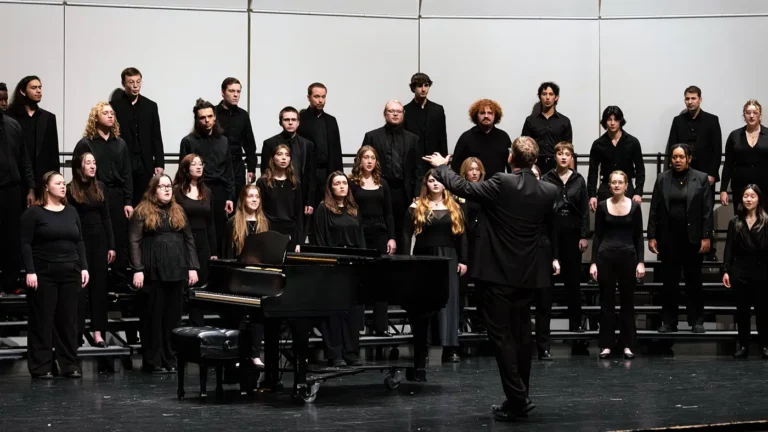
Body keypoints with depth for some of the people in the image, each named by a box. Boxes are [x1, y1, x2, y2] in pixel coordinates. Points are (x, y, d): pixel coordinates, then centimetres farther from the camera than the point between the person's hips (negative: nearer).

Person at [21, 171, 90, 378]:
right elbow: (26, 243, -8)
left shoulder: (71, 211, 12)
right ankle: (41, 366, 5)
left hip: (70, 273, 5)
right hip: (44, 274, -5)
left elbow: (79, 242, 14)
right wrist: (30, 271, -16)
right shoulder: (33, 213, -4)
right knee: (42, 320, 0)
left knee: (69, 320, 7)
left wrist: (84, 267, 5)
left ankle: (70, 365, 13)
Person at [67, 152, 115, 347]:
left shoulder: (100, 187, 7)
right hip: (79, 241, -4)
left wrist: (111, 246, 6)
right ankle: (76, 332, 5)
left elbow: (106, 217, 10)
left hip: (99, 240, 4)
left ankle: (98, 332, 8)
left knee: (99, 285, 5)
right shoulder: (70, 190, -6)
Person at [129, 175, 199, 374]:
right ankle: (153, 362, 5)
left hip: (176, 271, 5)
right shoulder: (143, 212, -1)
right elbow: (134, 241, -5)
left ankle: (169, 360, 12)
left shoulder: (178, 211, 14)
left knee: (173, 315, 6)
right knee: (154, 315, 0)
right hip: (153, 272, -4)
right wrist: (138, 270, -13)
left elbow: (189, 240, 14)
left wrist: (193, 267, 6)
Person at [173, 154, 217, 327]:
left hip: (202, 245, 5)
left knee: (199, 288, 6)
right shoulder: (176, 191, -4)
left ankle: (197, 327, 10)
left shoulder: (207, 192, 12)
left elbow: (210, 223, 13)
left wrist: (214, 251, 9)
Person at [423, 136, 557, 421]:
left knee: (502, 336, -3)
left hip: (497, 272, -5)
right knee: (521, 335, 14)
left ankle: (516, 398, -9)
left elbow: (462, 187, -7)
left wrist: (441, 166, 10)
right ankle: (520, 397, 21)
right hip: (526, 274, 5)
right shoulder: (548, 192, 0)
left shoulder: (501, 184, -15)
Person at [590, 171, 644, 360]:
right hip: (606, 256, 0)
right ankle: (606, 344, 10)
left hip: (628, 256, 0)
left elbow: (638, 237, 3)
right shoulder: (602, 206, 2)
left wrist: (641, 262, -5)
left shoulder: (634, 206, 1)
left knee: (627, 301, 5)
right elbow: (597, 236, 3)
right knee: (607, 302, 4)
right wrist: (593, 262, -3)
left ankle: (628, 345, 11)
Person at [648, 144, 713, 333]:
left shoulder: (701, 179, 0)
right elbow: (654, 210, 3)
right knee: (669, 282, 5)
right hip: (668, 238, 1)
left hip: (692, 238, -1)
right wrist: (651, 236, -2)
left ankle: (697, 321, 13)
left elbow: (707, 211, -3)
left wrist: (706, 237, -9)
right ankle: (669, 321, 10)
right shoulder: (662, 178, 4)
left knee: (694, 281, 6)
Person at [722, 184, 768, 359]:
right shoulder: (735, 222, 6)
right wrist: (726, 270, -2)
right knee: (742, 310, 7)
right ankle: (743, 345, 15)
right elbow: (729, 248, 5)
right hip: (740, 271, 2)